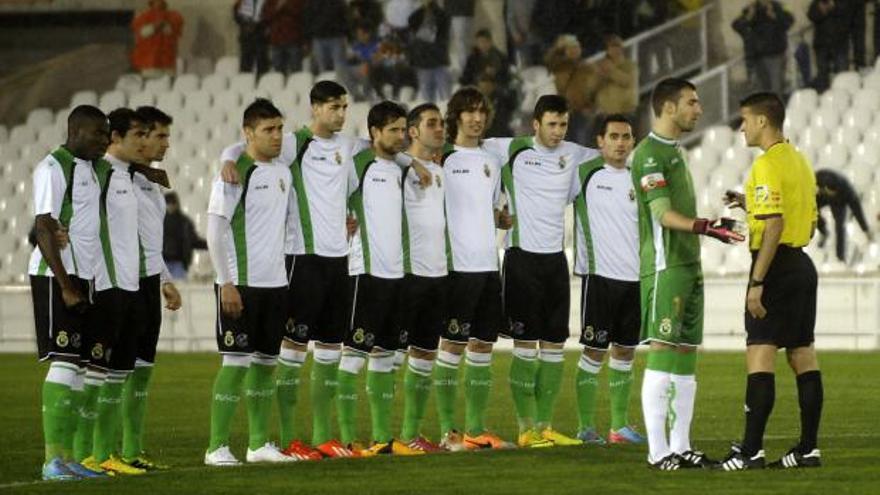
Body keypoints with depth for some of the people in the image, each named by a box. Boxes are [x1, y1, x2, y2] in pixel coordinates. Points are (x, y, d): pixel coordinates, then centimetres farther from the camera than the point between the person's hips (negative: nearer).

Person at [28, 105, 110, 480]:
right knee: (64, 362, -12)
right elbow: (44, 230, -15)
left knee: (79, 364, 6)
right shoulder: (53, 168, -10)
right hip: (56, 278, -9)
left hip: (85, 279, 9)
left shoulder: (92, 168, 14)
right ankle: (53, 460, -14)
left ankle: (67, 454, 8)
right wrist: (66, 286, -18)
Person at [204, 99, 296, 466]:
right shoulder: (234, 172, -10)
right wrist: (226, 283, -15)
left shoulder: (283, 172, 12)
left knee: (266, 362, 10)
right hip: (241, 284, -7)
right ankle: (217, 448, -4)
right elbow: (215, 230, -11)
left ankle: (259, 444, 17)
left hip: (275, 284, 7)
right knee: (236, 362, -8)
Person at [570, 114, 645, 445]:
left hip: (635, 277, 5)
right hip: (599, 274, -5)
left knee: (625, 351, 9)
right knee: (594, 351, -4)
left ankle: (619, 425, 15)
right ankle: (586, 426, 1)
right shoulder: (584, 174, -3)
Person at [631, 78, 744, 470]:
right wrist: (705, 228, -32)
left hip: (688, 267, 10)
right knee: (661, 354, -10)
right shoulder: (649, 153, -10)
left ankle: (681, 447, 10)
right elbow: (664, 214, -19)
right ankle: (657, 450, -11)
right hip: (664, 267, -10)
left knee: (685, 357, 8)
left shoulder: (674, 151, 19)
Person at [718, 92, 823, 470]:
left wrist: (757, 282, -22)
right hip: (802, 264, 9)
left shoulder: (768, 164, -14)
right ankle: (808, 448, 10)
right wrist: (750, 205, 18)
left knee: (760, 355, -10)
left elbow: (774, 226, -22)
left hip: (776, 265, -9)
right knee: (802, 354, 9)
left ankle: (751, 451, -14)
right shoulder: (800, 161, 15)